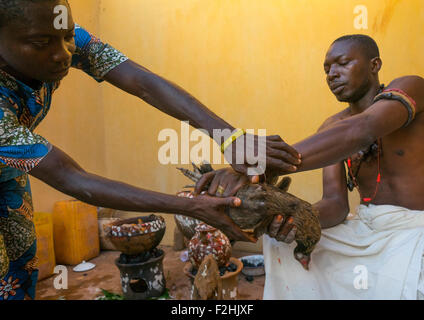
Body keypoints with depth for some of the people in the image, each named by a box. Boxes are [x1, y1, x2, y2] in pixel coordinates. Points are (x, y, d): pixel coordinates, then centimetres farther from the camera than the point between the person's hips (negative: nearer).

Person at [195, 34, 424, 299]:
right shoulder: (331, 128, 4)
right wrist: (295, 219, -29)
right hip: (366, 229, 5)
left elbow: (360, 132, -36)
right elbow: (336, 203, -5)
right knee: (281, 246, -4)